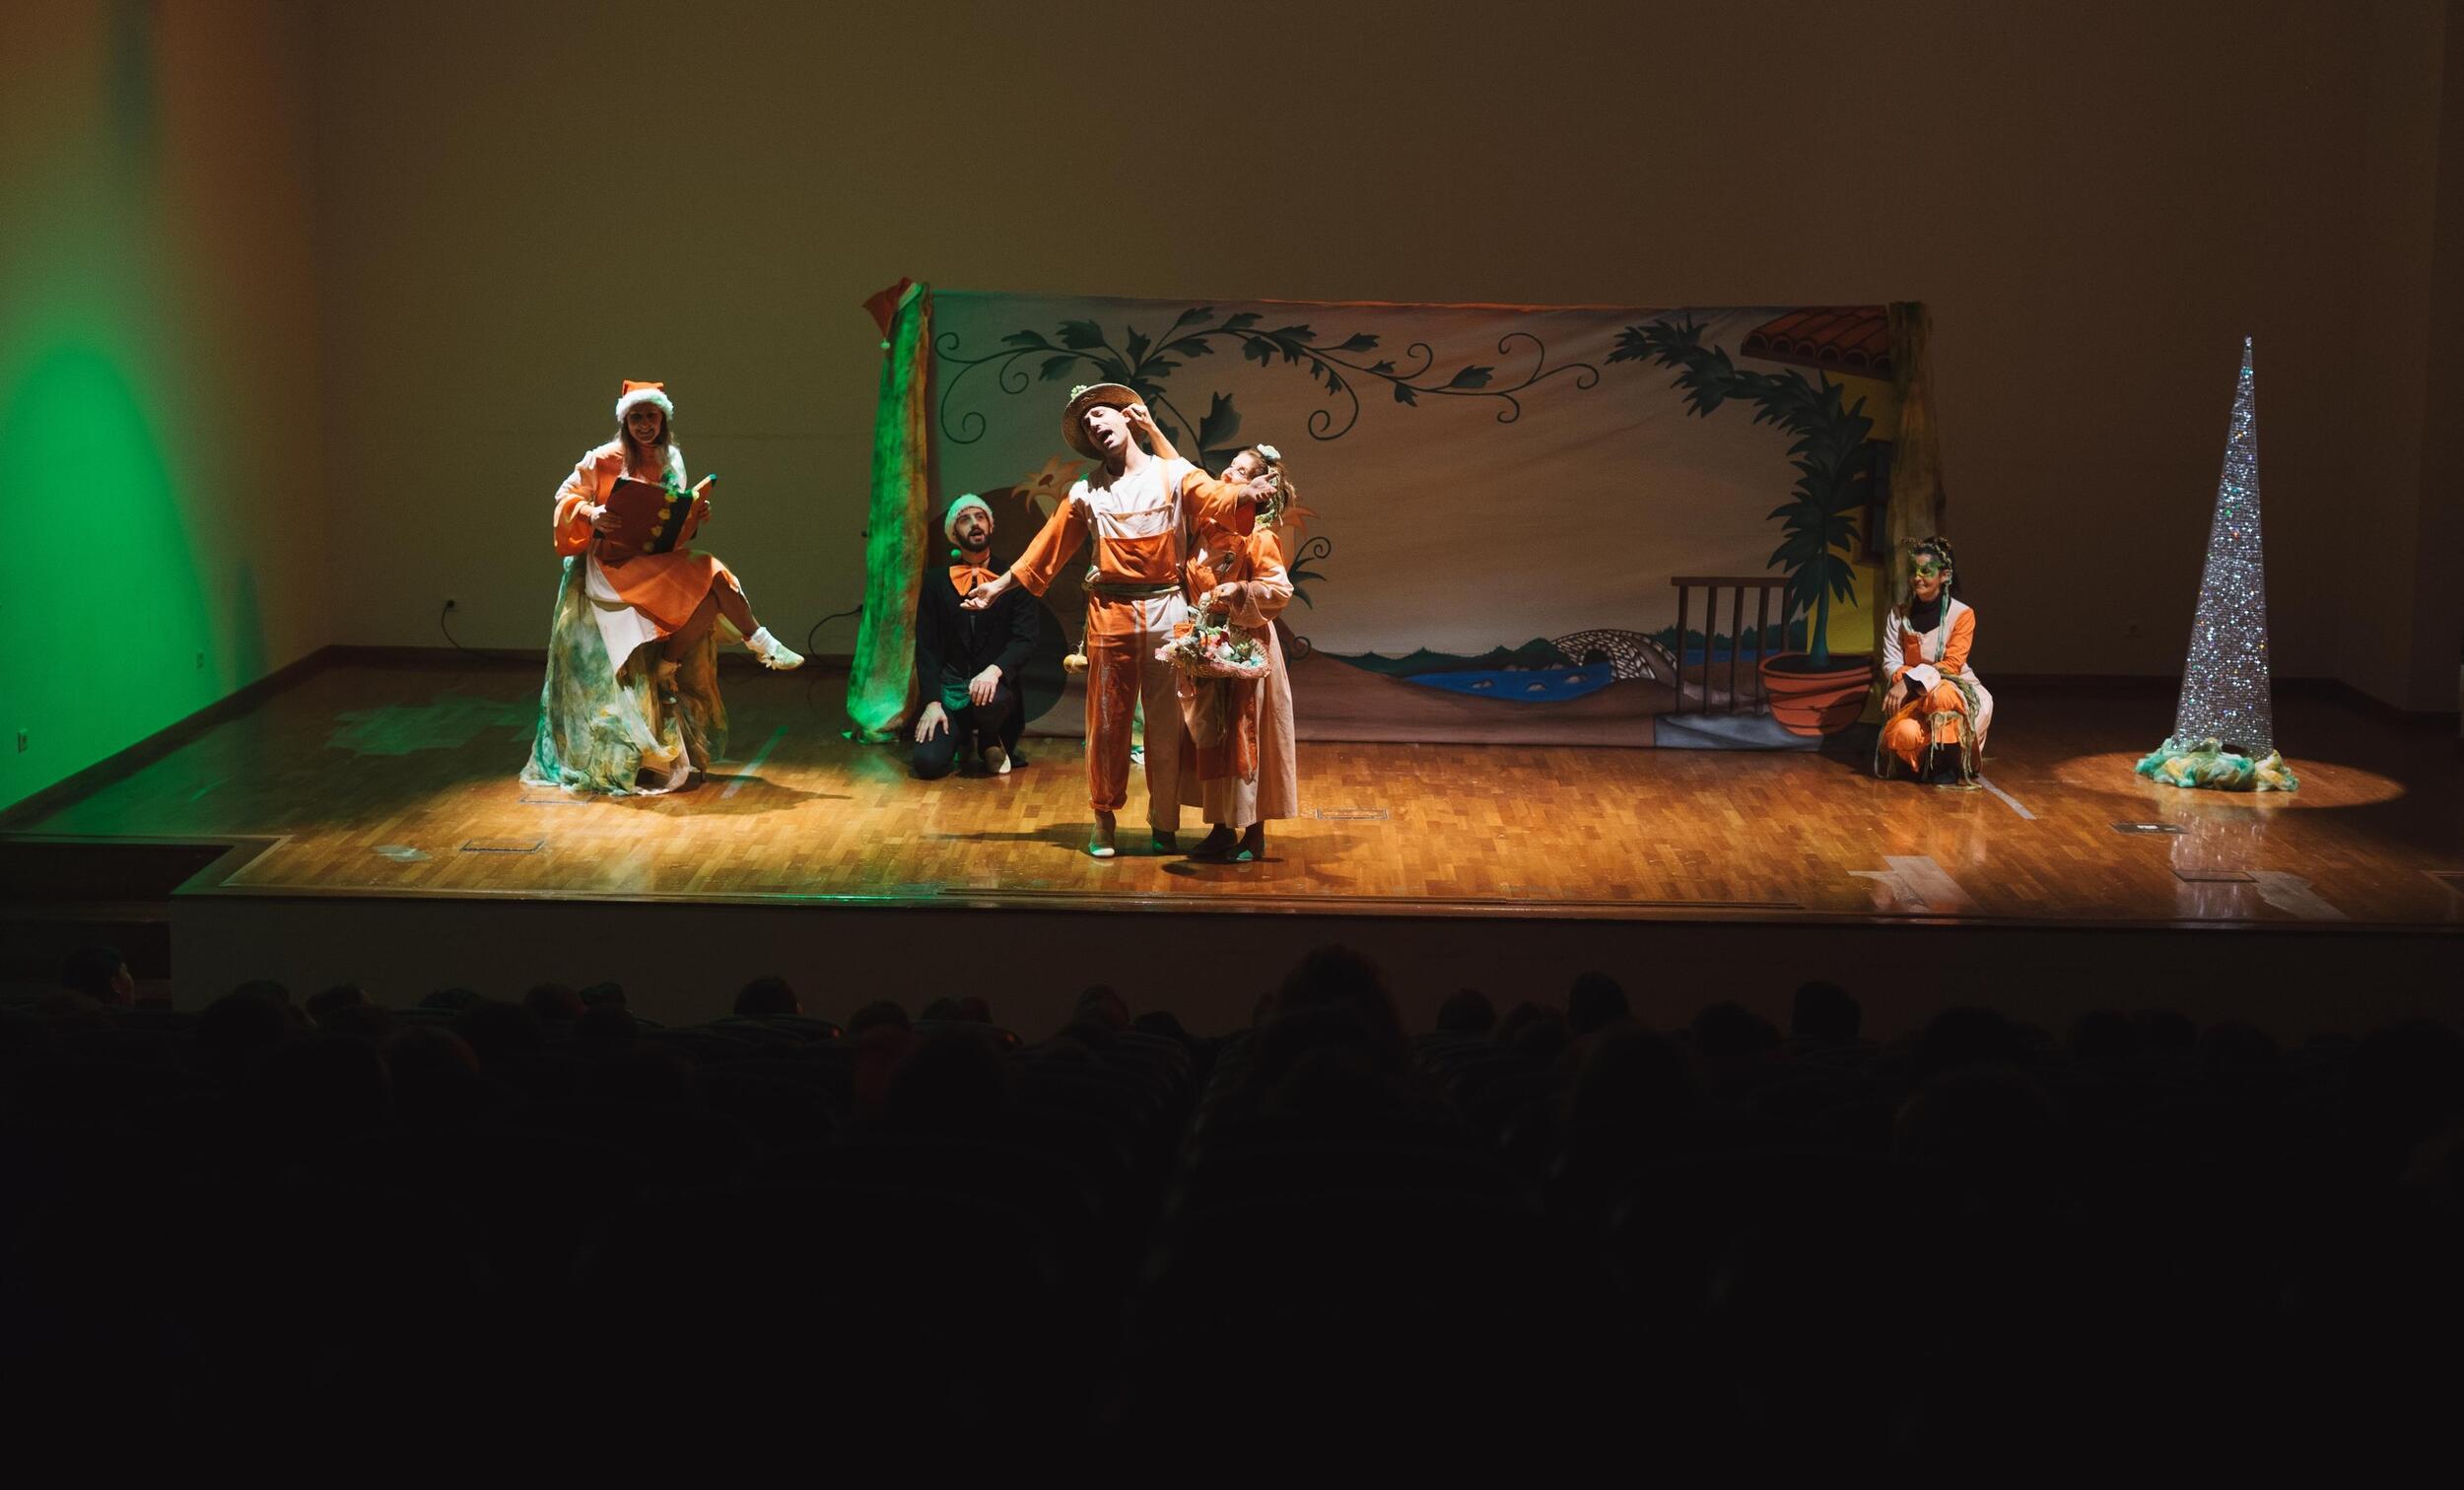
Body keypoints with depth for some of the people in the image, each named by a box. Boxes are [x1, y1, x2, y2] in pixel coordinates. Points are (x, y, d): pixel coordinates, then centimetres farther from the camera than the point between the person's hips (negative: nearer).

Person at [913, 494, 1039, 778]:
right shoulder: (936, 582, 6)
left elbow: (1025, 639, -6)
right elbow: (926, 647, 4)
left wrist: (995, 670, -26)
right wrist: (932, 702, -9)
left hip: (995, 683, -1)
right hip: (950, 688, 1)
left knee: (993, 700, -39)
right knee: (928, 762, -22)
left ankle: (990, 744, 0)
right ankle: (965, 741, 18)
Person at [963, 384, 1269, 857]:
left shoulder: (1174, 474, 4)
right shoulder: (1086, 492, 12)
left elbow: (1216, 500, -14)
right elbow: (1049, 547, 17)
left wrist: (1246, 494, -37)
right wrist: (999, 586, 16)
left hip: (1166, 610, -2)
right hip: (1110, 613, 2)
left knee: (1166, 724, 2)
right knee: (1106, 723, 3)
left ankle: (1164, 823, 12)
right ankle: (1104, 822, 14)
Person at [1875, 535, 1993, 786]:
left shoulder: (1961, 614, -7)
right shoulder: (1899, 615, 3)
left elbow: (1952, 665, -14)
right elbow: (1891, 662, -1)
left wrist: (1910, 681, -26)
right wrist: (1904, 682, -25)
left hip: (1956, 688, -2)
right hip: (1913, 695, 2)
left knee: (1941, 695, -41)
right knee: (1903, 734, -32)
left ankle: (1950, 764, -18)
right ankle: (1926, 760, 6)